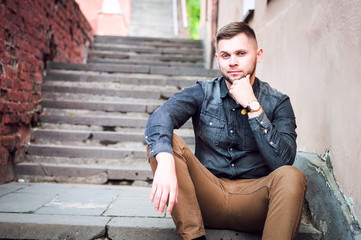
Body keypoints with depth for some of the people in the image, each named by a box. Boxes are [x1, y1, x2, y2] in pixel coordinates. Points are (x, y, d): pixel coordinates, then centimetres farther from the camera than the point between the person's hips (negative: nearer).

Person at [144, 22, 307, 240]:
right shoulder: (203, 93, 3)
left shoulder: (278, 103, 2)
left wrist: (253, 107, -16)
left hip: (253, 199, -1)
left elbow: (283, 161, -13)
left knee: (292, 177, -31)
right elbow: (160, 117, -18)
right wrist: (165, 162, -39)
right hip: (207, 196, 2)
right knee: (162, 141, -20)